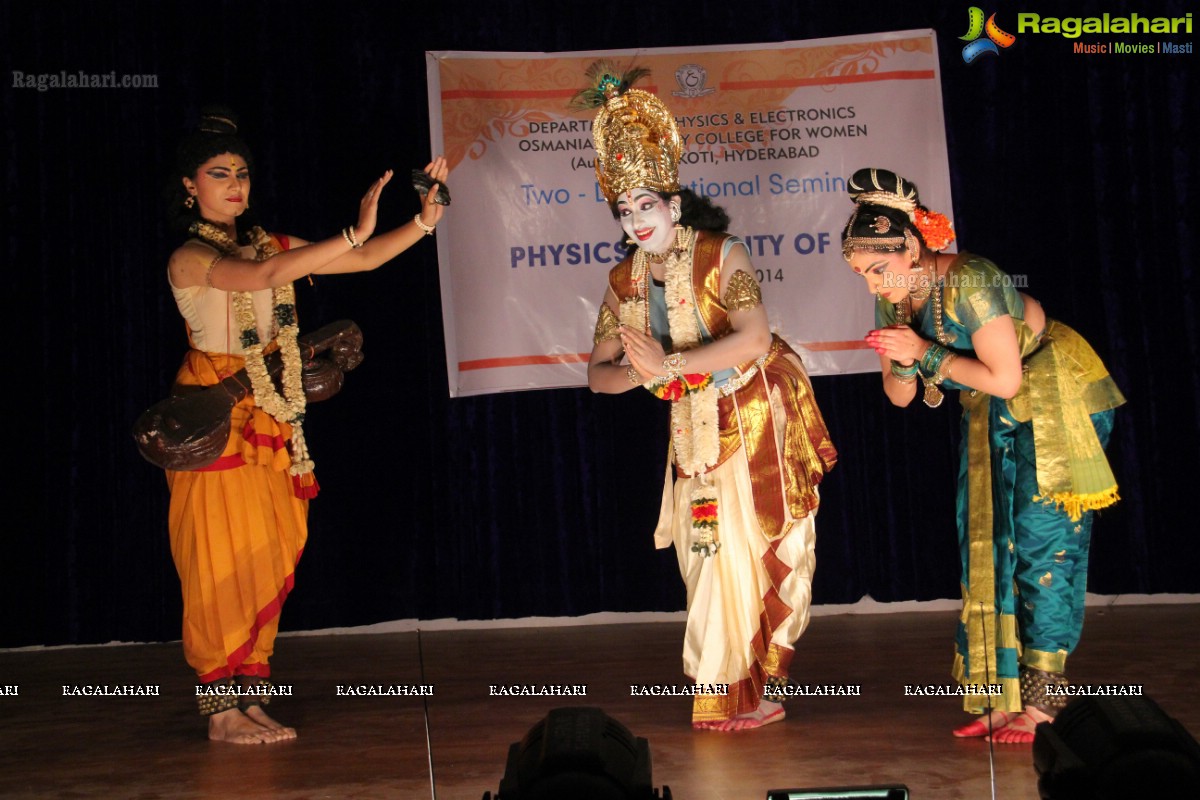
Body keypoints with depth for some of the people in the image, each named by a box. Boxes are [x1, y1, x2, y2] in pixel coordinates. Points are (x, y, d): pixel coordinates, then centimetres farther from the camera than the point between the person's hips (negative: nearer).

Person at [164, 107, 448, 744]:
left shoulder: (266, 244, 10)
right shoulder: (190, 258, -10)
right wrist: (353, 234, -35)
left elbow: (364, 260, 6)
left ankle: (249, 701, 16)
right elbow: (264, 277, -30)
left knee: (268, 565, 7)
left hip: (270, 425, 7)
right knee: (224, 563, -3)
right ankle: (222, 710, 5)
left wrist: (425, 221, -8)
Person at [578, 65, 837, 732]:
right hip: (694, 429, 4)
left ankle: (753, 687, 12)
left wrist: (668, 364, -29)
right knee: (708, 552, 1)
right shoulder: (624, 283, 0)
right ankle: (733, 691, 10)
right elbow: (599, 373, 3)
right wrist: (637, 372, -21)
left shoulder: (722, 256, -15)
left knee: (754, 548, -1)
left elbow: (754, 338, -29)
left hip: (758, 420, -4)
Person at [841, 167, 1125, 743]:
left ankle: (1041, 699, -5)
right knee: (988, 546, 3)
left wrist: (927, 353, -27)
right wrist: (903, 364, -19)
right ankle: (1002, 696, 7)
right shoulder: (894, 301, -4)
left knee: (1042, 544, -10)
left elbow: (1005, 379, -28)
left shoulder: (969, 283, -28)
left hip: (1058, 398, -8)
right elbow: (899, 396, 3)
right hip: (991, 417, 8)